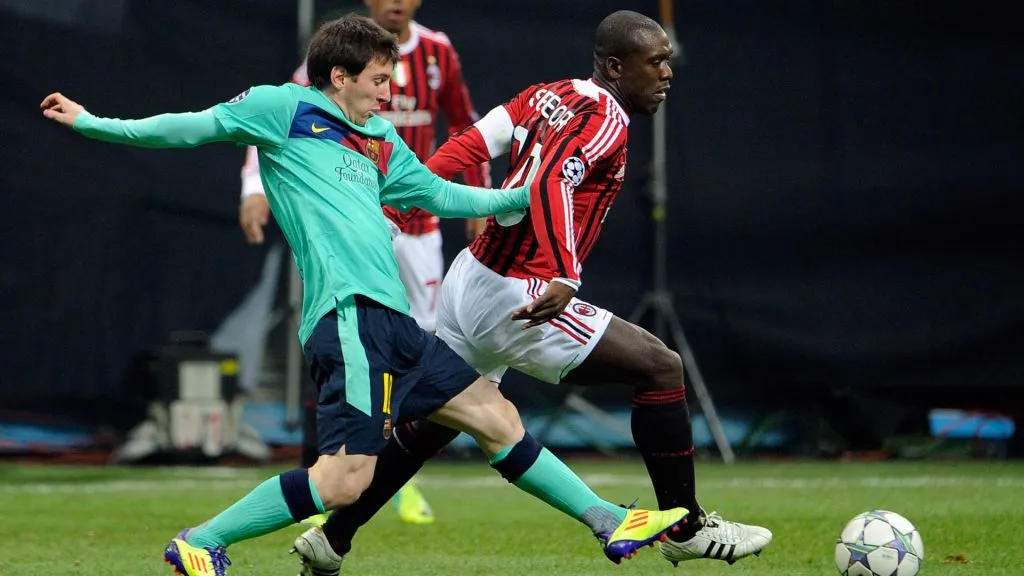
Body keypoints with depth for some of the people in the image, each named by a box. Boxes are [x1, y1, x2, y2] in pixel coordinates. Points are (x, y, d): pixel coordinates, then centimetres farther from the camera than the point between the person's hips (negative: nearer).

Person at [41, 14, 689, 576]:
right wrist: (92, 124, -8)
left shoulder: (380, 140, 24)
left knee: (497, 417, 14)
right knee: (345, 479, -16)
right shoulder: (284, 108, 2)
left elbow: (440, 195, 35)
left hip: (394, 322, 9)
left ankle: (611, 523, 23)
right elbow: (195, 127, -2)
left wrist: (526, 197, 31)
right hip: (349, 315, -9)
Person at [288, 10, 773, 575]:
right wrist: (564, 279, -38)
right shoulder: (605, 119, -13)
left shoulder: (547, 96, 13)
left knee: (432, 422, 23)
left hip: (469, 276, 9)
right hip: (514, 296, -9)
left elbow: (468, 145, 7)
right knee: (660, 367, -5)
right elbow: (549, 185, -28)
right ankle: (685, 529, -1)